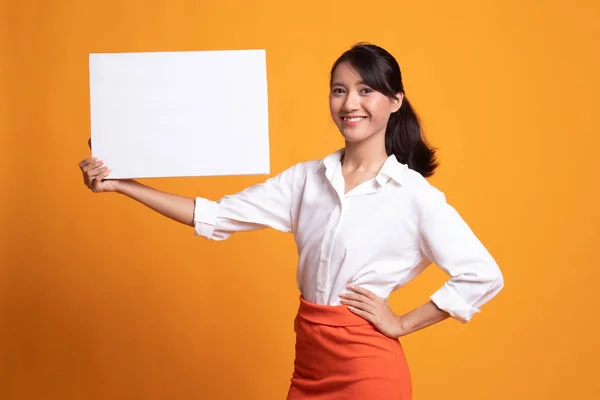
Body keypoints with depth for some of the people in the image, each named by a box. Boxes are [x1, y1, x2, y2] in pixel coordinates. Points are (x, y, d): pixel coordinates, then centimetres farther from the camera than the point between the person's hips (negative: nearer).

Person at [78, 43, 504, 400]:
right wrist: (120, 185, -5)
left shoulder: (414, 194, -12)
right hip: (309, 357, 5)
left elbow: (483, 275, -15)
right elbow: (216, 217, 1)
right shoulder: (306, 179, 2)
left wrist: (401, 324, -10)